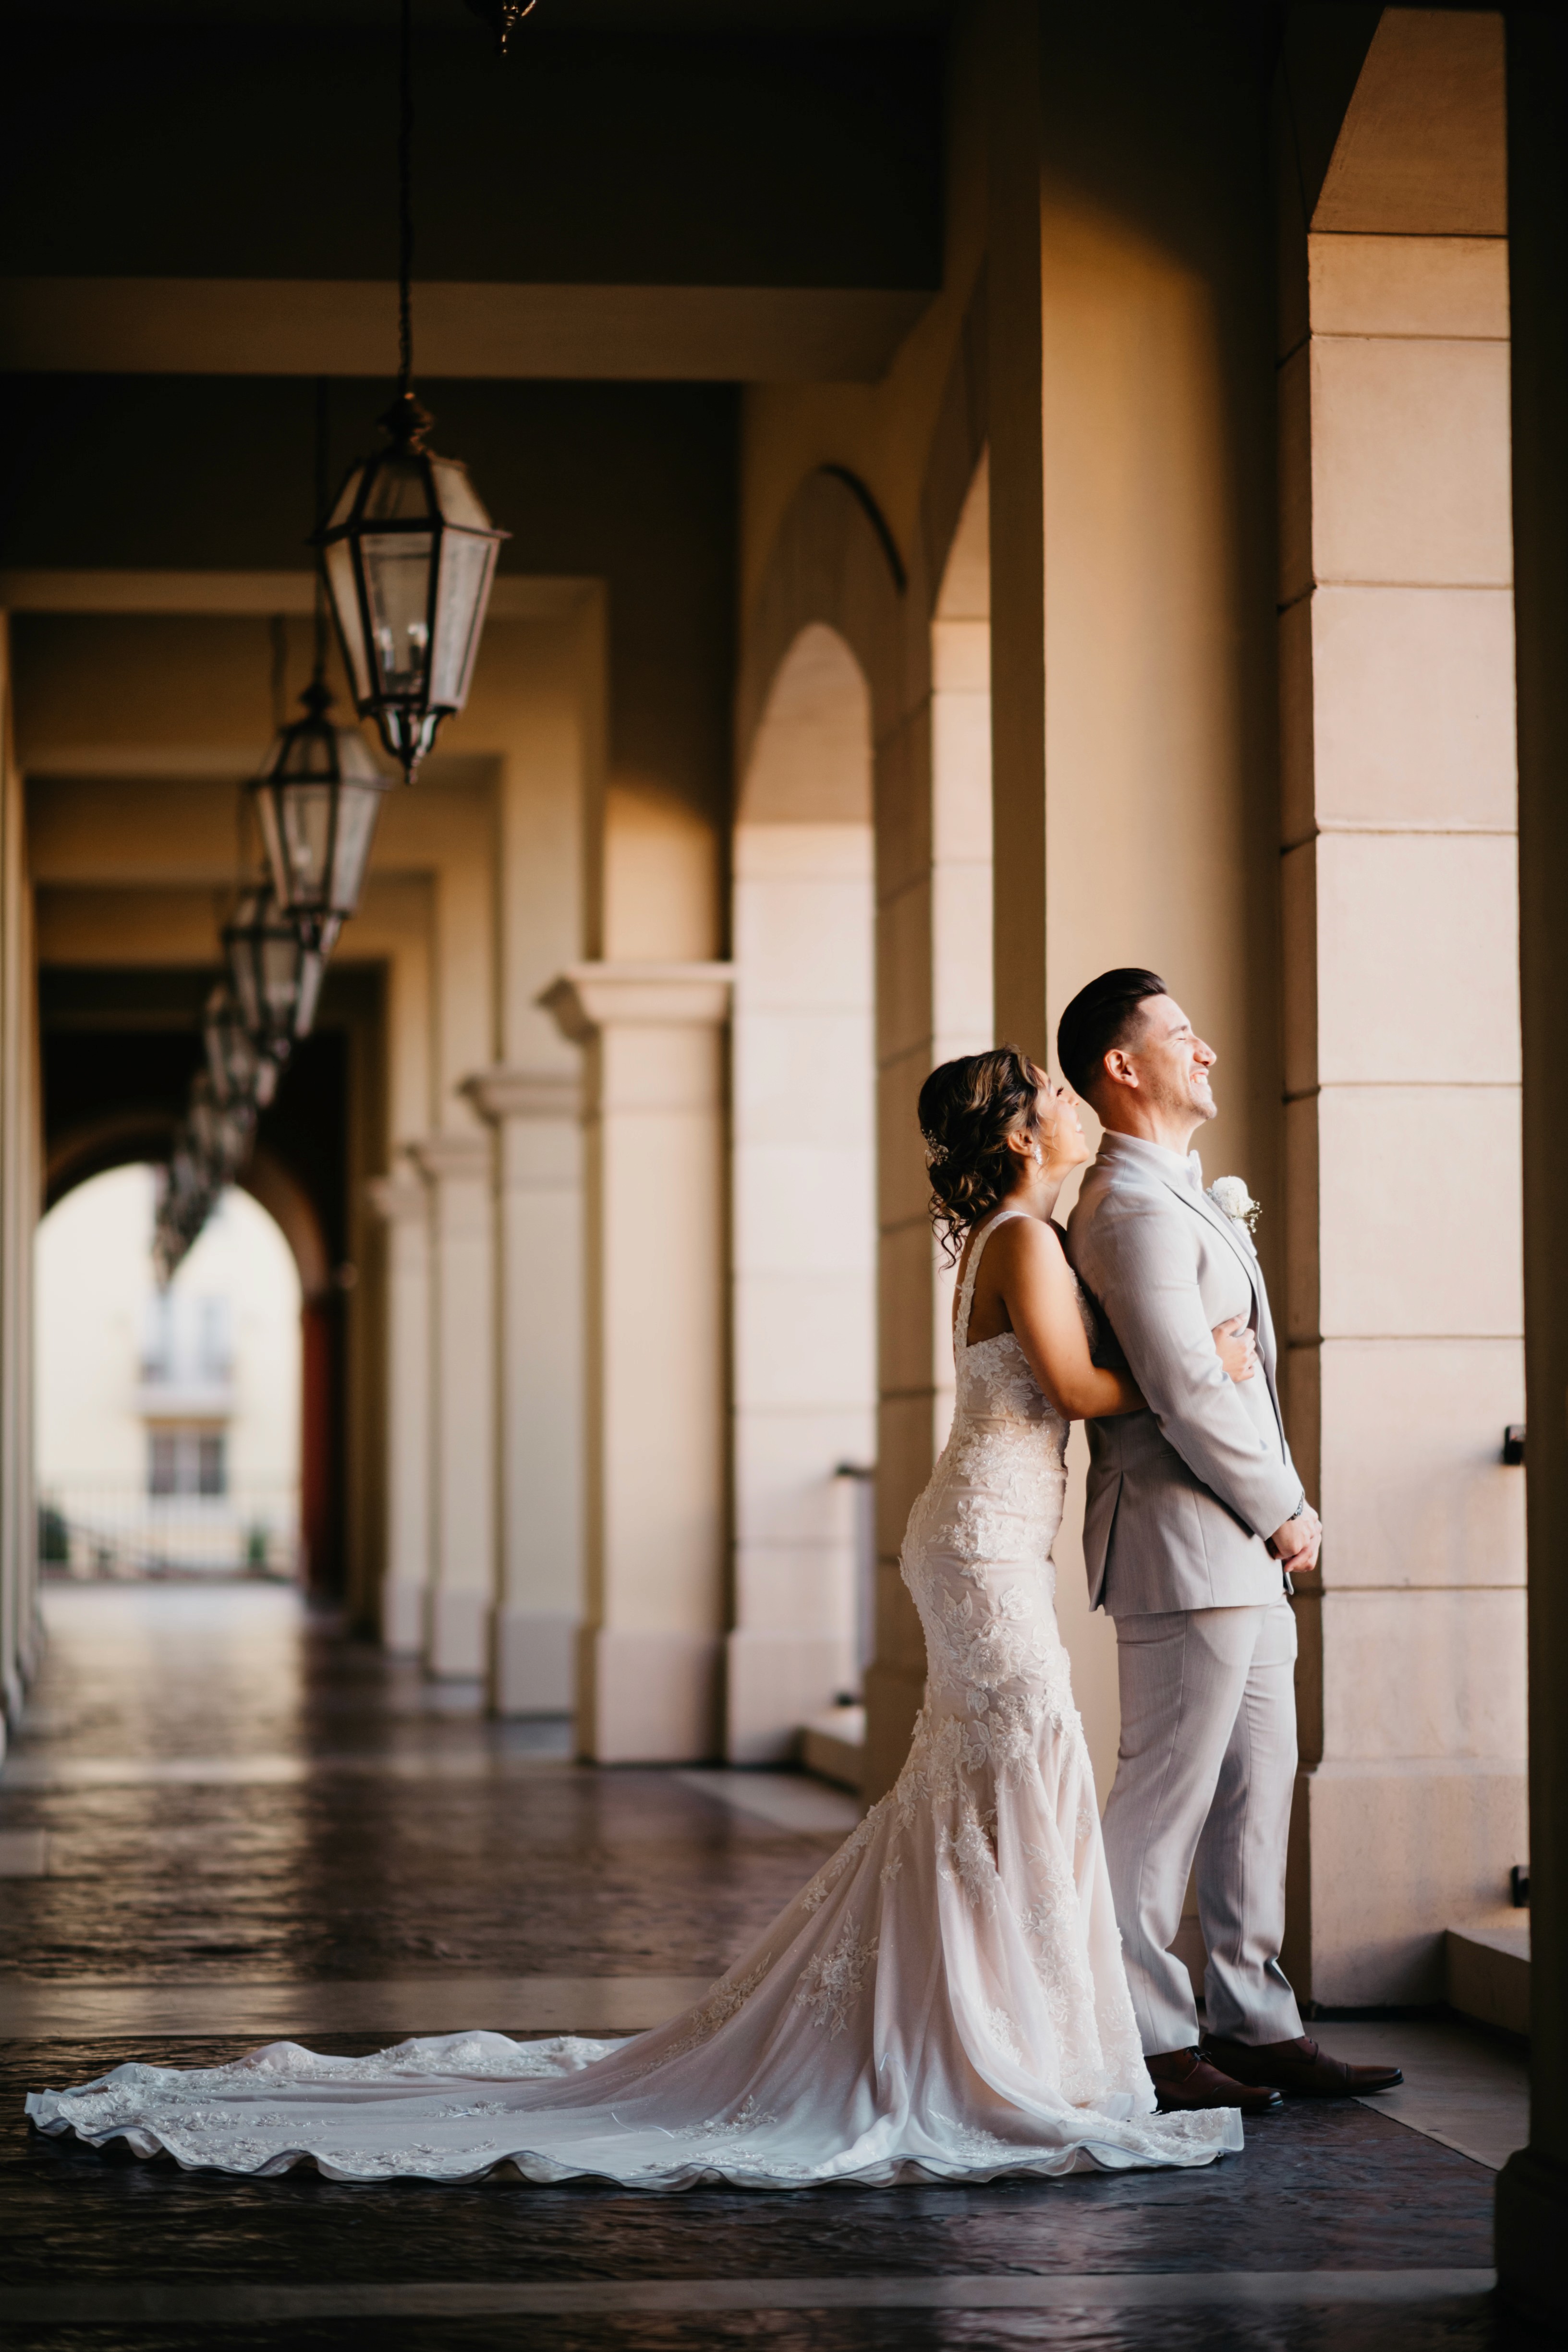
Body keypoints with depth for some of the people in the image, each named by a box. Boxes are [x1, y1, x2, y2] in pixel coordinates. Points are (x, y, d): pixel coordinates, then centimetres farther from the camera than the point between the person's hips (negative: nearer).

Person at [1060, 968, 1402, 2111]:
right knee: (1168, 1791, -4)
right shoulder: (1133, 1211, -16)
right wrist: (1285, 1511, -11)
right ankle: (1143, 2038, 3)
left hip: (1242, 1546, 10)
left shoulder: (1182, 1196, 18)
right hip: (1186, 1541, -10)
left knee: (1257, 1783, 12)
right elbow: (1187, 1395, -22)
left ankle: (1254, 2024, 18)